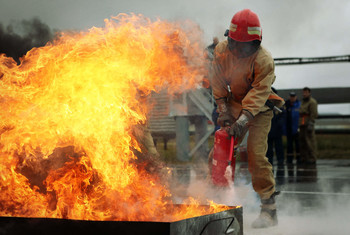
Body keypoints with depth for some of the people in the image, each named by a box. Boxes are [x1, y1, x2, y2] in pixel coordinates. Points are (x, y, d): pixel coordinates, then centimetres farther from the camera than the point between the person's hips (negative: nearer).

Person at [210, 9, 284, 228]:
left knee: (256, 155, -16)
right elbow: (218, 82, 0)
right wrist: (223, 110, -9)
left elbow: (258, 93, -27)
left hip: (259, 108, -5)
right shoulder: (222, 50, -8)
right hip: (235, 103, 5)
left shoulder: (264, 60, -23)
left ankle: (269, 209, -10)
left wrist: (243, 120, -37)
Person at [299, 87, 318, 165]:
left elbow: (314, 114, -14)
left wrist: (310, 124, -21)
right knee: (303, 142, 8)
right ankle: (303, 159, 11)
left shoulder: (312, 102, -6)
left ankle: (312, 159, -10)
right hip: (302, 125, 9)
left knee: (310, 142, -10)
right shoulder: (303, 102, 22)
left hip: (308, 124, -9)